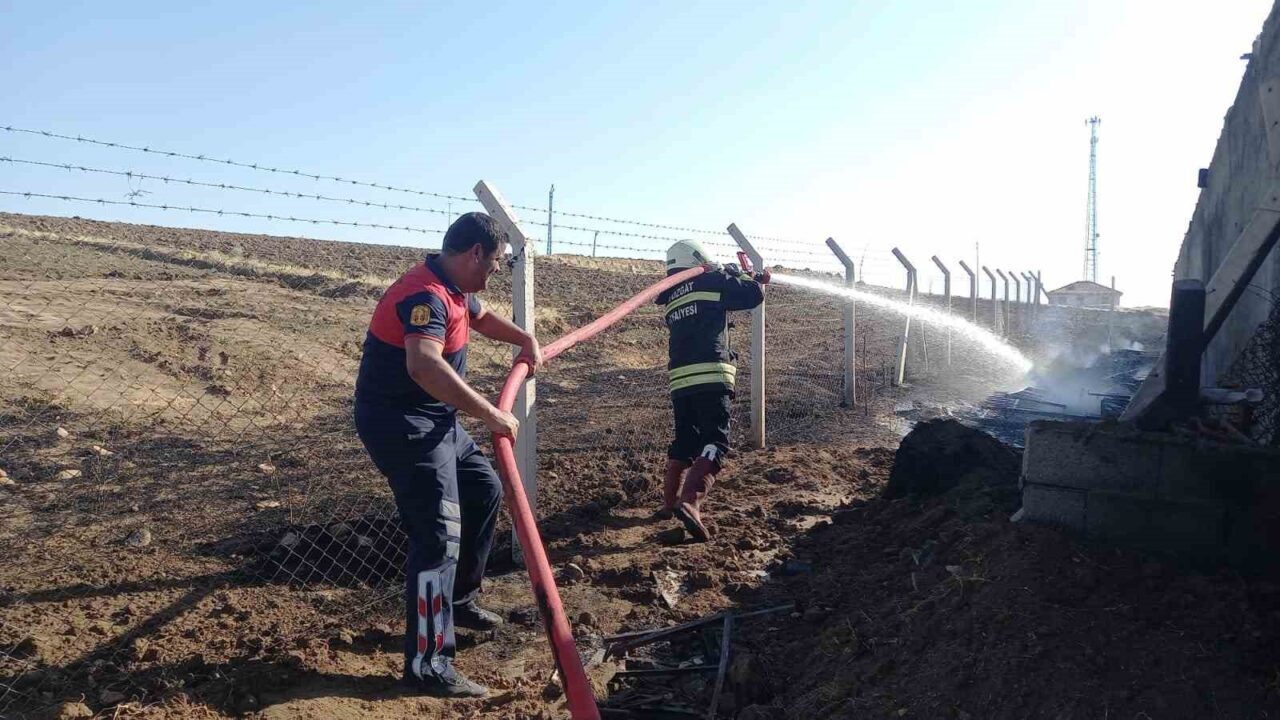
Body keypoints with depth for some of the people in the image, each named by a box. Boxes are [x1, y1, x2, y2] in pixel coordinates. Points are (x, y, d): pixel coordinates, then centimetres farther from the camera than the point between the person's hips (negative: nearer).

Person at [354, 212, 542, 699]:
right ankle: (428, 667, -5)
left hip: (436, 420, 11)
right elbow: (423, 366, -44)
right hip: (402, 425, -11)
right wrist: (490, 414, -42)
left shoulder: (455, 290, 7)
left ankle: (459, 599, 36)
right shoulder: (426, 296, -25)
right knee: (440, 533, -13)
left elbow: (481, 317, 32)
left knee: (485, 491, 21)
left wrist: (525, 340, 18)